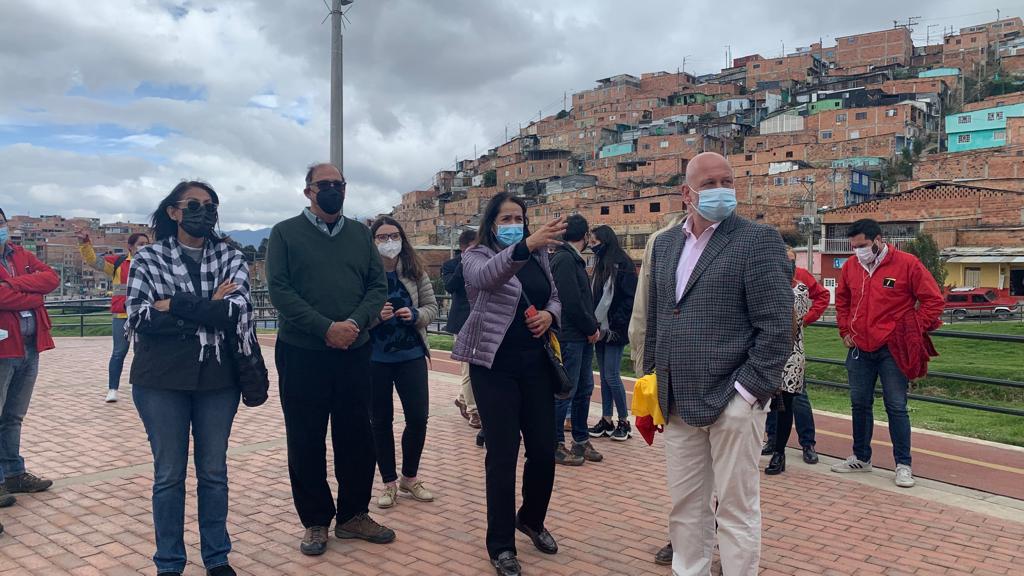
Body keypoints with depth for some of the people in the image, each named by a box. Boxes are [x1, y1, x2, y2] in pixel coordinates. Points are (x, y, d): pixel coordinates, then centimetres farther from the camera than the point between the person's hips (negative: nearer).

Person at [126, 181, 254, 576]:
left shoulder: (230, 258, 3)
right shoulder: (148, 258, 1)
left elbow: (238, 312, -14)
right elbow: (140, 318, -13)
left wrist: (176, 306, -15)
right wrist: (209, 311, -14)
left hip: (218, 379, 1)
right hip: (161, 381, -1)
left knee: (214, 471, 12)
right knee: (169, 474, 8)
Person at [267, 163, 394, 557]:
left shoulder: (361, 234, 10)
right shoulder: (285, 233, 1)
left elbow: (378, 286, 4)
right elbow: (279, 289, -10)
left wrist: (356, 322, -15)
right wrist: (326, 328, -18)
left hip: (355, 353, 3)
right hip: (301, 354, -3)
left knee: (357, 437, 9)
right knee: (306, 442, 6)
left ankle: (353, 515, 25)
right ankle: (316, 521, 21)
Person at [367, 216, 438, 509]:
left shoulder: (415, 271, 1)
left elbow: (432, 307, 4)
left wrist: (415, 315, -16)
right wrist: (376, 315, -26)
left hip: (411, 355, 2)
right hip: (375, 358, -2)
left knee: (418, 417, 3)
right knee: (381, 421, 8)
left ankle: (409, 477, 25)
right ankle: (389, 482, 24)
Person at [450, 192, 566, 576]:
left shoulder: (538, 256, 9)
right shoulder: (476, 256, -5)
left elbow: (554, 297, 19)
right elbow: (485, 277, -30)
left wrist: (549, 314, -6)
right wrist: (525, 246, -46)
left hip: (535, 364, 5)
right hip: (495, 366, -5)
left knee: (543, 450, 8)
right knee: (503, 454, -1)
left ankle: (531, 520, 34)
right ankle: (501, 544, 14)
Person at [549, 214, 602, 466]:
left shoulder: (574, 259, 17)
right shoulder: (565, 259, -14)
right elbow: (571, 302, -20)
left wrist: (594, 327, 6)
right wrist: (592, 329, -10)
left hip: (583, 337, 10)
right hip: (570, 337, -10)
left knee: (584, 389, 14)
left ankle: (581, 440, 24)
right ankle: (556, 445, 7)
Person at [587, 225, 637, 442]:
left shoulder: (623, 265, -10)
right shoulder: (601, 265, 14)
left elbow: (630, 299, -14)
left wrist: (613, 325, -17)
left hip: (614, 331, -8)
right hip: (601, 329, 8)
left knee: (611, 376, -6)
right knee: (604, 376, 9)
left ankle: (624, 421, 7)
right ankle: (606, 421, 16)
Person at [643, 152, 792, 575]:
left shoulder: (758, 239, -6)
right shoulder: (665, 243, 13)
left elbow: (777, 327, -11)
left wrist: (747, 391, -15)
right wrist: (652, 382, 13)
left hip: (732, 400, -6)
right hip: (678, 403, 6)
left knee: (736, 510, 5)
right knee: (685, 507, 16)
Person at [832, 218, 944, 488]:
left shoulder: (907, 264, -10)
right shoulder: (850, 266, 3)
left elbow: (933, 300, -6)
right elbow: (842, 301, 20)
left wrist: (913, 331, -8)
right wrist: (845, 331, 12)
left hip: (892, 349, -4)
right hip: (859, 349, 5)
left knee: (896, 407, -1)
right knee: (859, 404, 12)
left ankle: (903, 465, 11)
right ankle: (861, 458, 26)